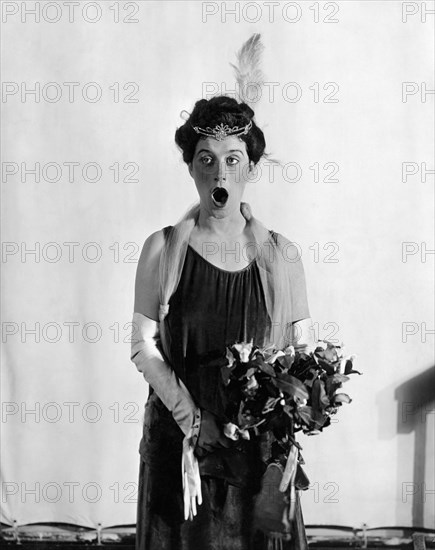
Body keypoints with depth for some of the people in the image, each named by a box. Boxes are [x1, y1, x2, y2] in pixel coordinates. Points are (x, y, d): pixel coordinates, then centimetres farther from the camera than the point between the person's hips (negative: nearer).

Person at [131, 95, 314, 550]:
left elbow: (303, 350, 2)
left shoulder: (280, 255, -1)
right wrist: (191, 417, -13)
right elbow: (144, 346, -4)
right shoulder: (163, 249, -3)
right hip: (178, 435, 0)